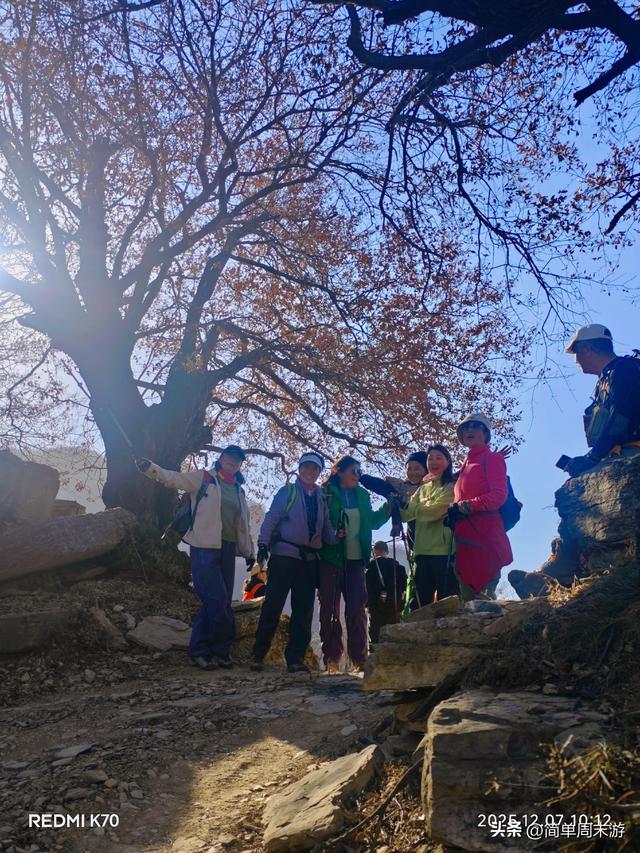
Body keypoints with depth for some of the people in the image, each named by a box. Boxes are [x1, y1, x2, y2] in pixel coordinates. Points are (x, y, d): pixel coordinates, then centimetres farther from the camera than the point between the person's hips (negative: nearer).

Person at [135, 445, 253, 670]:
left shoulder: (238, 491, 18)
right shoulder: (203, 478, 1)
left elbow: (243, 524, 24)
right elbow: (174, 478, -13)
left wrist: (249, 551, 22)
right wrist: (150, 467, -29)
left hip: (228, 550, 6)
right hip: (204, 548, -6)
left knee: (220, 602, 7)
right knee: (217, 601, -9)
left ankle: (200, 651, 19)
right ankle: (221, 649, 7)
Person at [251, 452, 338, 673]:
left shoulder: (322, 497, 14)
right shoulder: (287, 492, 1)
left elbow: (326, 527, 12)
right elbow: (271, 518, -5)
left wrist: (336, 538, -8)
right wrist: (263, 543, -15)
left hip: (309, 559, 5)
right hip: (284, 554, -5)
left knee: (304, 610, 5)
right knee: (273, 605, -3)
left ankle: (295, 658, 12)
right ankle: (258, 655, 9)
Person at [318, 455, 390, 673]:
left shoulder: (362, 495, 13)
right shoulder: (325, 494, -2)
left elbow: (372, 521, 16)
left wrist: (389, 506, 6)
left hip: (355, 559, 4)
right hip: (330, 559, -4)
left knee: (357, 608, 2)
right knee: (330, 608, 2)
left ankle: (359, 657, 7)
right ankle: (331, 658, 8)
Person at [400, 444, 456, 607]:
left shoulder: (452, 487, 0)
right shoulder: (422, 489, 19)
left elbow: (435, 511, -16)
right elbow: (406, 515, 8)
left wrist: (412, 507, -5)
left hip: (444, 551, -6)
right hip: (422, 552, 6)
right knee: (420, 603, 10)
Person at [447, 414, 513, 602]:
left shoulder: (492, 458, 1)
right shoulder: (465, 465, 21)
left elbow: (499, 495, -12)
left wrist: (465, 507, -17)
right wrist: (452, 513, 2)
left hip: (485, 537, -7)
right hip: (464, 538, 7)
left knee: (483, 596, -9)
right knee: (467, 597, 8)